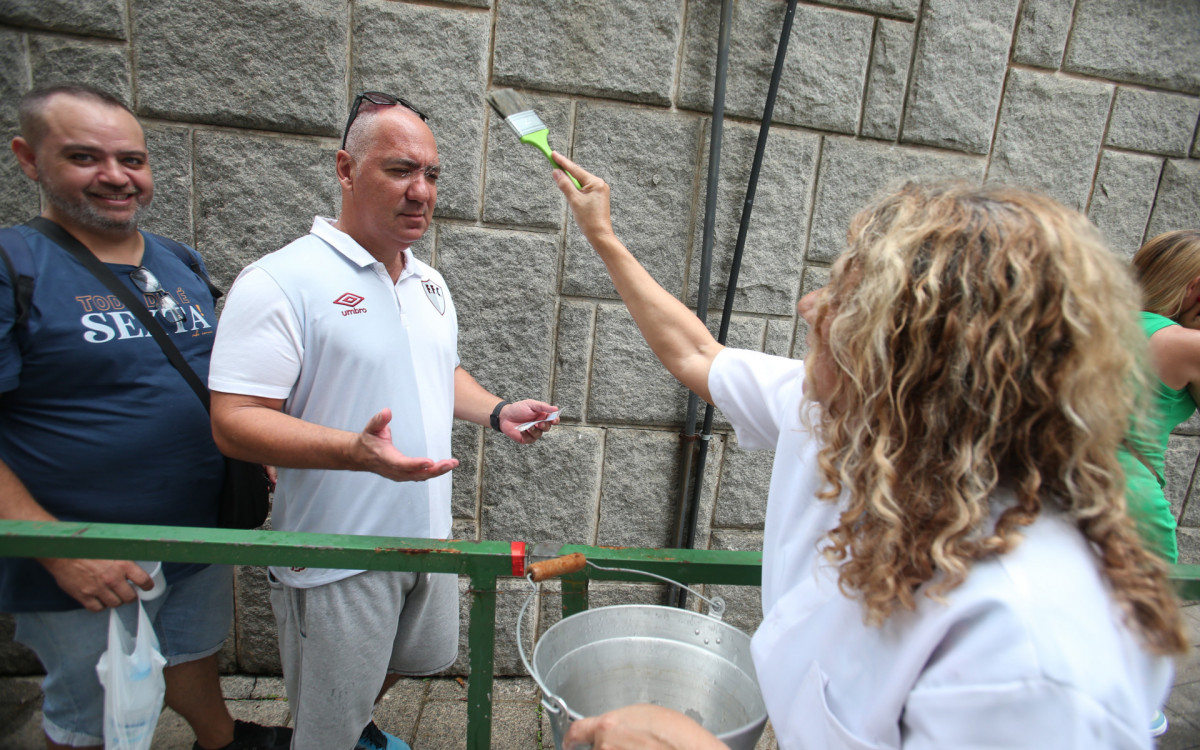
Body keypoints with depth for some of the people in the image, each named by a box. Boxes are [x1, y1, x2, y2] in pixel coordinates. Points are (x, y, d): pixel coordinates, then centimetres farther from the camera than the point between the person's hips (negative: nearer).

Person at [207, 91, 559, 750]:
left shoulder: (429, 282, 6)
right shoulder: (280, 281, -19)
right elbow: (235, 422, -22)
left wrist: (497, 412, -1)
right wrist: (356, 451, -36)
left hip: (427, 535, 8)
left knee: (417, 658, 30)